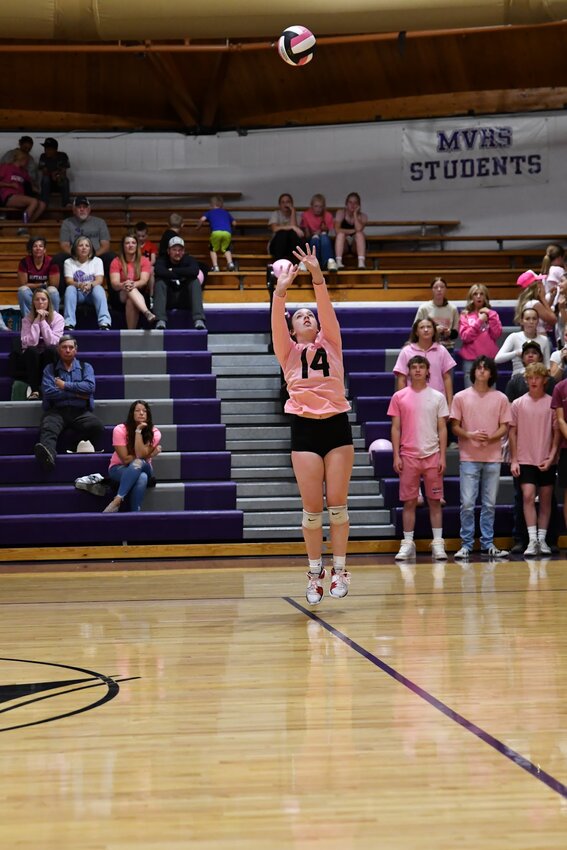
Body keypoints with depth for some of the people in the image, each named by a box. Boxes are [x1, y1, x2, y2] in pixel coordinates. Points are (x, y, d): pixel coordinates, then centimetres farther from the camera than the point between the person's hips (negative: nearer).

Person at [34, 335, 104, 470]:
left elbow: (90, 387, 0)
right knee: (48, 428, -37)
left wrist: (65, 385, 0)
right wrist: (76, 394, -2)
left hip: (80, 411, 1)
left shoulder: (86, 367, 20)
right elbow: (48, 392, -1)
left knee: (97, 427, -33)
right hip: (57, 410, -1)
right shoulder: (50, 369, 17)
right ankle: (48, 453, -67)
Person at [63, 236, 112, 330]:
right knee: (70, 289, -32)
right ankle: (69, 324, -41)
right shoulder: (69, 262, 6)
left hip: (92, 293, 0)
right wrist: (79, 285, -32)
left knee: (98, 288, -32)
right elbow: (69, 281, -8)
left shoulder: (97, 261, 7)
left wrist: (90, 285, -32)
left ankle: (104, 323, -47)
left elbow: (99, 280, -8)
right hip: (77, 294, 0)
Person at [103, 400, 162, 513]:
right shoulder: (120, 430, -13)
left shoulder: (154, 433, -8)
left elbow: (141, 455, -21)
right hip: (119, 469, -2)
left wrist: (138, 431, -23)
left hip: (143, 469, 2)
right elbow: (126, 459, -16)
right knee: (142, 478, -36)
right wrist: (150, 454, -15)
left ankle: (117, 501, -36)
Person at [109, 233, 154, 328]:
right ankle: (147, 313, -62)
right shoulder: (116, 262, 2)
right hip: (120, 295, -1)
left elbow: (144, 281, -13)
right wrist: (123, 285, -36)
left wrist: (133, 284, -37)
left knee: (131, 300, -35)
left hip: (140, 294, 1)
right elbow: (114, 283, -11)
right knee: (129, 290, -36)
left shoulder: (144, 261, 3)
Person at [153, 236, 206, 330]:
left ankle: (199, 320, -38)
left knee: (195, 281, -22)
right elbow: (159, 271, -29)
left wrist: (173, 271, -21)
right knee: (159, 281, -25)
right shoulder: (162, 260, -4)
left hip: (185, 298, 1)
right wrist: (182, 275, -25)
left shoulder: (189, 260, -1)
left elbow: (194, 271, -25)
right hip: (168, 299, -1)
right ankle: (160, 320, -39)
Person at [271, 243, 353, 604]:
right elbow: (277, 322, -7)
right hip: (304, 428, 0)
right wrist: (281, 292, -22)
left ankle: (340, 567, 6)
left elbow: (327, 308, -4)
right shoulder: (288, 352, 10)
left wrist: (317, 276, -18)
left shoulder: (330, 344, 11)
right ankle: (315, 570, 10)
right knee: (312, 506, 0)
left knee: (337, 502, -1)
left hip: (337, 425, 0)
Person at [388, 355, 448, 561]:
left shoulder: (437, 397, 5)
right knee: (409, 501, 2)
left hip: (432, 455, 0)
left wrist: (442, 456, -2)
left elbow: (442, 429, 5)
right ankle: (407, 544, 7)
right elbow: (396, 428, 5)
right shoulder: (399, 397, 5)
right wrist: (396, 456, -2)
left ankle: (438, 544, 4)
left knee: (435, 501, 1)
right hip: (408, 456, 0)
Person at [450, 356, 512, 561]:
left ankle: (487, 544, 13)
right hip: (469, 457, -2)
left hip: (493, 457, 2)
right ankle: (466, 545, 4)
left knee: (490, 504, 7)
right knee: (467, 504, -4)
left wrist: (491, 437, -14)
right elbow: (455, 427, 2)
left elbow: (504, 427, 6)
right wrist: (469, 435, -17)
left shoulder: (500, 398, 6)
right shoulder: (461, 397, 3)